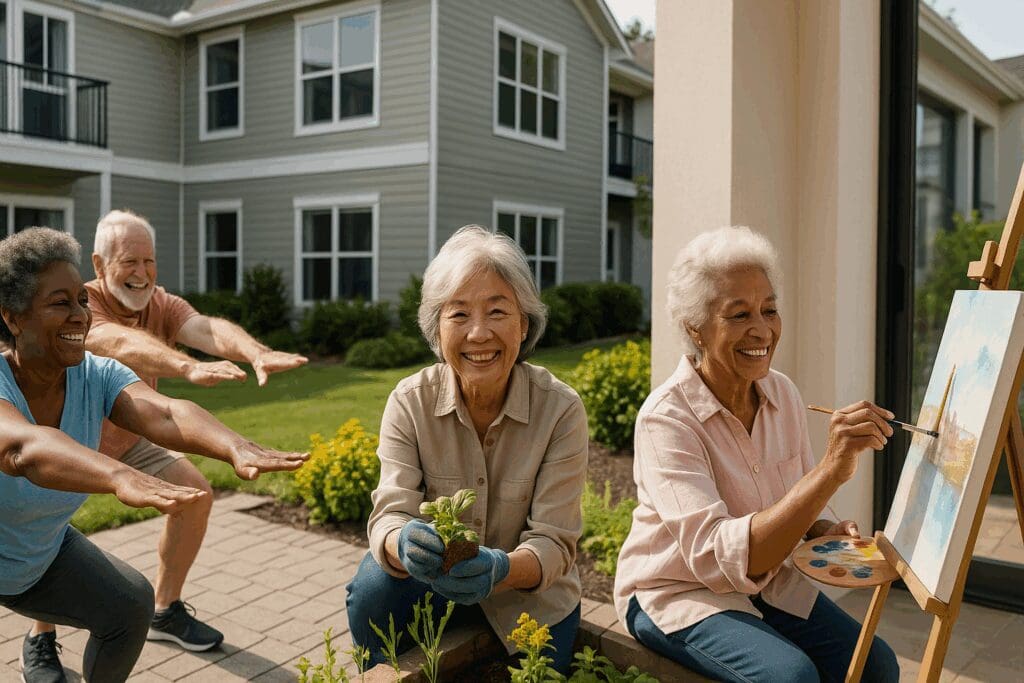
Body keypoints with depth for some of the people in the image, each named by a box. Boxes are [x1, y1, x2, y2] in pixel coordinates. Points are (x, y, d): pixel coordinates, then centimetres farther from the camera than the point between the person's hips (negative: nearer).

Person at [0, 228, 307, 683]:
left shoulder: (97, 376, -17)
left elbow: (166, 415, -35)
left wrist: (236, 448, -56)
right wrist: (122, 478, -70)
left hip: (41, 554, 5)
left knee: (130, 604, -4)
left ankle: (39, 642, 21)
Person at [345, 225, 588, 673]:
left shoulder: (561, 410, -20)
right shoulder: (409, 403, -15)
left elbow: (554, 541, -21)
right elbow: (390, 514, -21)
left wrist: (502, 569, -44)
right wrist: (404, 544, -47)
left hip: (530, 592, 0)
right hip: (431, 578, 0)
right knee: (372, 591, -26)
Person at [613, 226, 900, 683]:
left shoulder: (783, 395, -3)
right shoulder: (666, 417, -23)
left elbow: (800, 507, 10)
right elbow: (719, 557, -33)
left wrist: (828, 531, -15)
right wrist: (831, 470, -40)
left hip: (769, 582, 6)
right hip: (678, 592, -5)